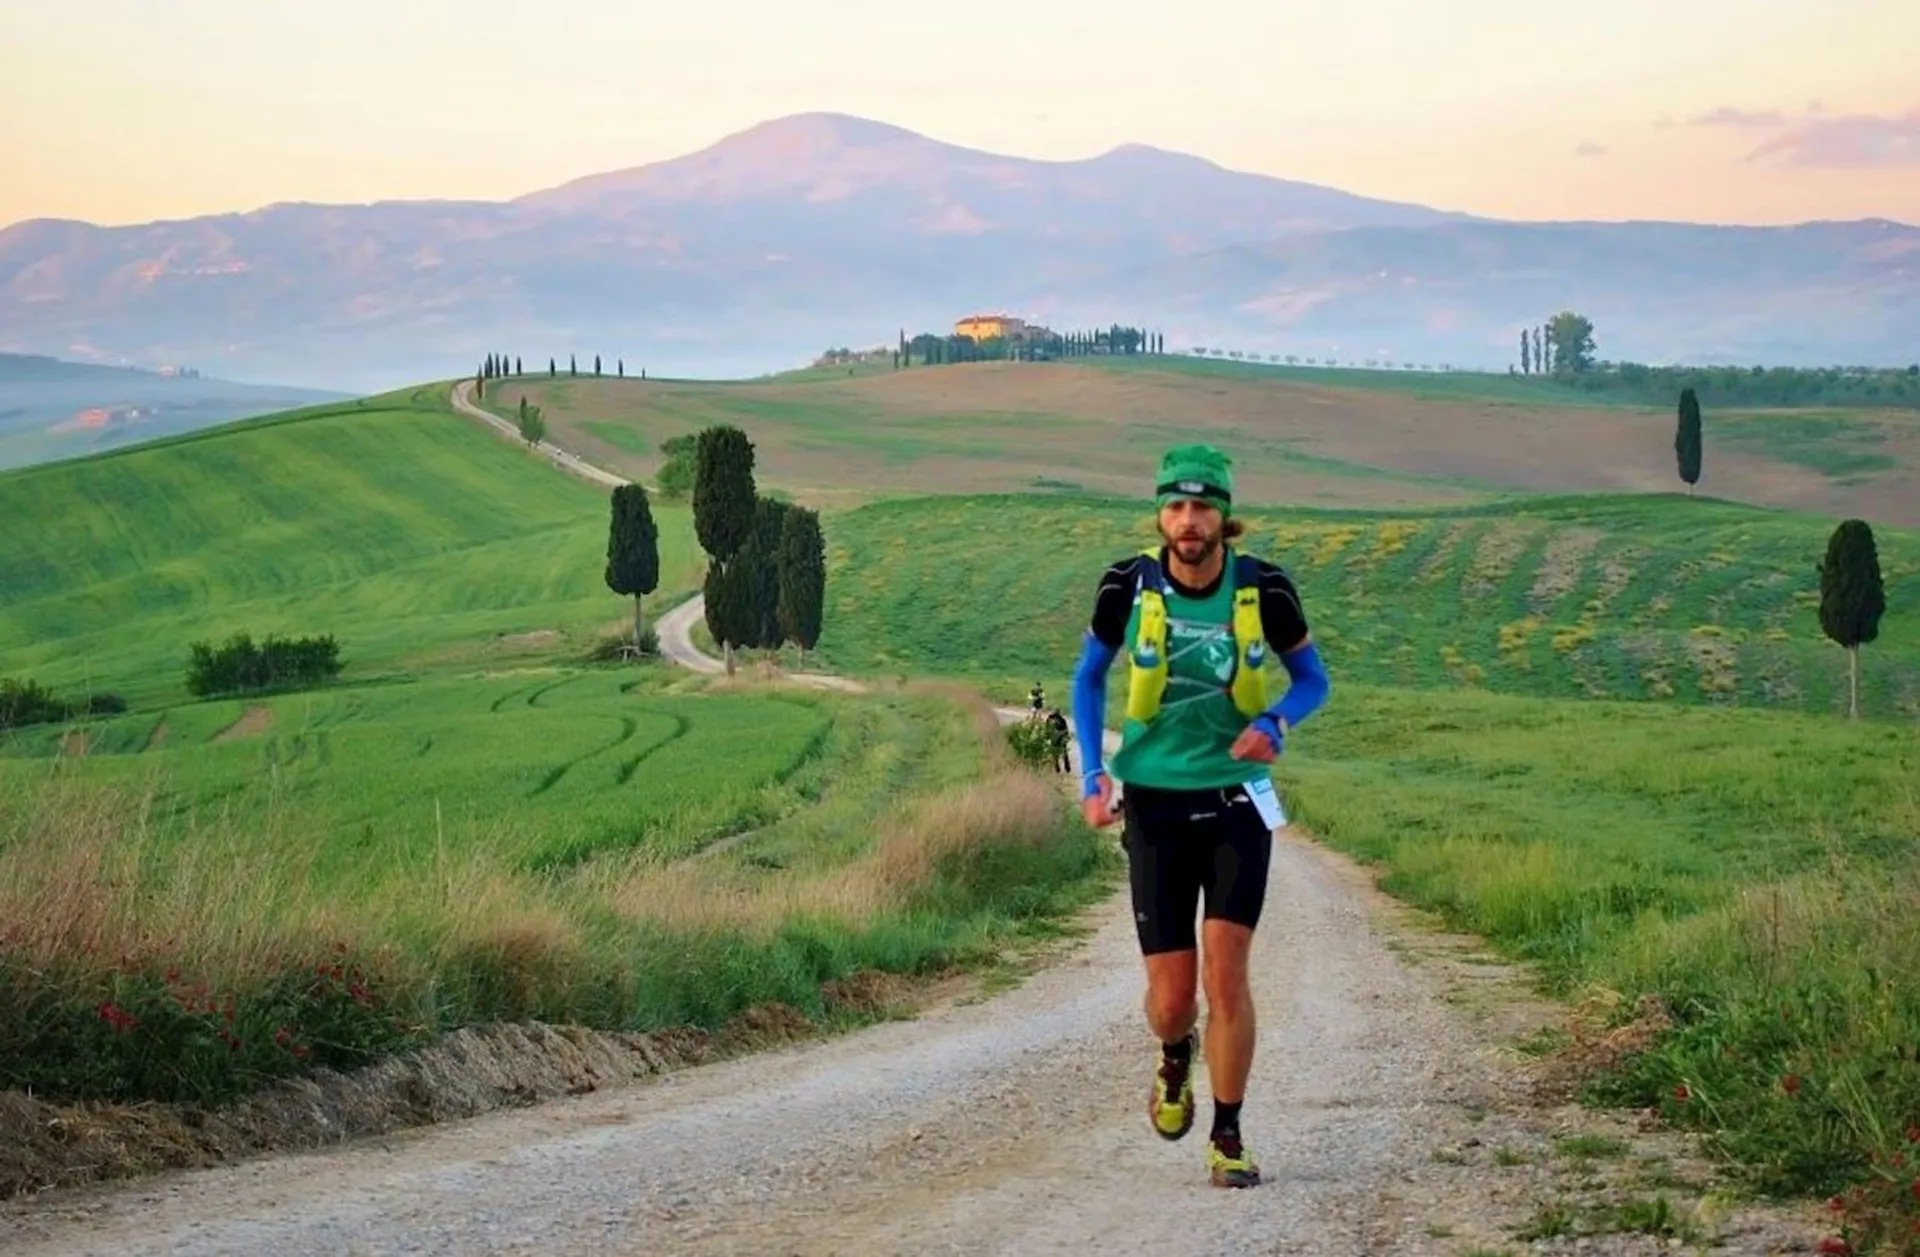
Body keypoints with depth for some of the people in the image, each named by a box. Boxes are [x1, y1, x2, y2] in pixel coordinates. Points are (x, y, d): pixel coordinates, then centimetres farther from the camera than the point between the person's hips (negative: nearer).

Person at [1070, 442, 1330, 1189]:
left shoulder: (1262, 589, -9)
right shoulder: (1127, 586, -9)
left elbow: (1312, 678, 5)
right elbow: (1089, 677, 7)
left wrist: (1274, 723, -16)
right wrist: (1092, 774, -3)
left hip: (1237, 797, 0)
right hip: (1155, 802, 1)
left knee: (1226, 967, -13)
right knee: (1170, 995, 0)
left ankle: (1228, 1139, 2)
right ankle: (1175, 1058, 37)